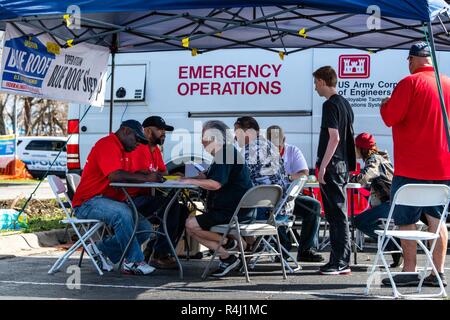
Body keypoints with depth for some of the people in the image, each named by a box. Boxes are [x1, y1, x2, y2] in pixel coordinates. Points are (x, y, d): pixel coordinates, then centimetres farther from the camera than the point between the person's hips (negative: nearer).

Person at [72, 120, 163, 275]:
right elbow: (115, 176, -28)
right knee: (123, 213, -37)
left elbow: (127, 176, 18)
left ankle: (102, 249, 6)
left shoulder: (122, 150, 20)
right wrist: (146, 178, -24)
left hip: (111, 202, 10)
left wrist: (148, 175, 0)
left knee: (145, 228, -3)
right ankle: (133, 262, -24)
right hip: (88, 203, -10)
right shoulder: (107, 145, -13)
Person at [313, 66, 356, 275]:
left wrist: (323, 166, -19)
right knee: (335, 214, 13)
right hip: (342, 164, 10)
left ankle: (341, 263, -5)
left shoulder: (330, 105, -12)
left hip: (332, 165, -10)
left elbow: (334, 137, -20)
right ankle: (338, 260, 19)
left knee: (337, 215, -7)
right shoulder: (345, 103, 16)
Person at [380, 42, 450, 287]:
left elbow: (390, 117, -13)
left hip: (412, 167, -6)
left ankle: (409, 271, 1)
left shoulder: (410, 83, -11)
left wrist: (385, 104, 7)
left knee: (406, 219, 1)